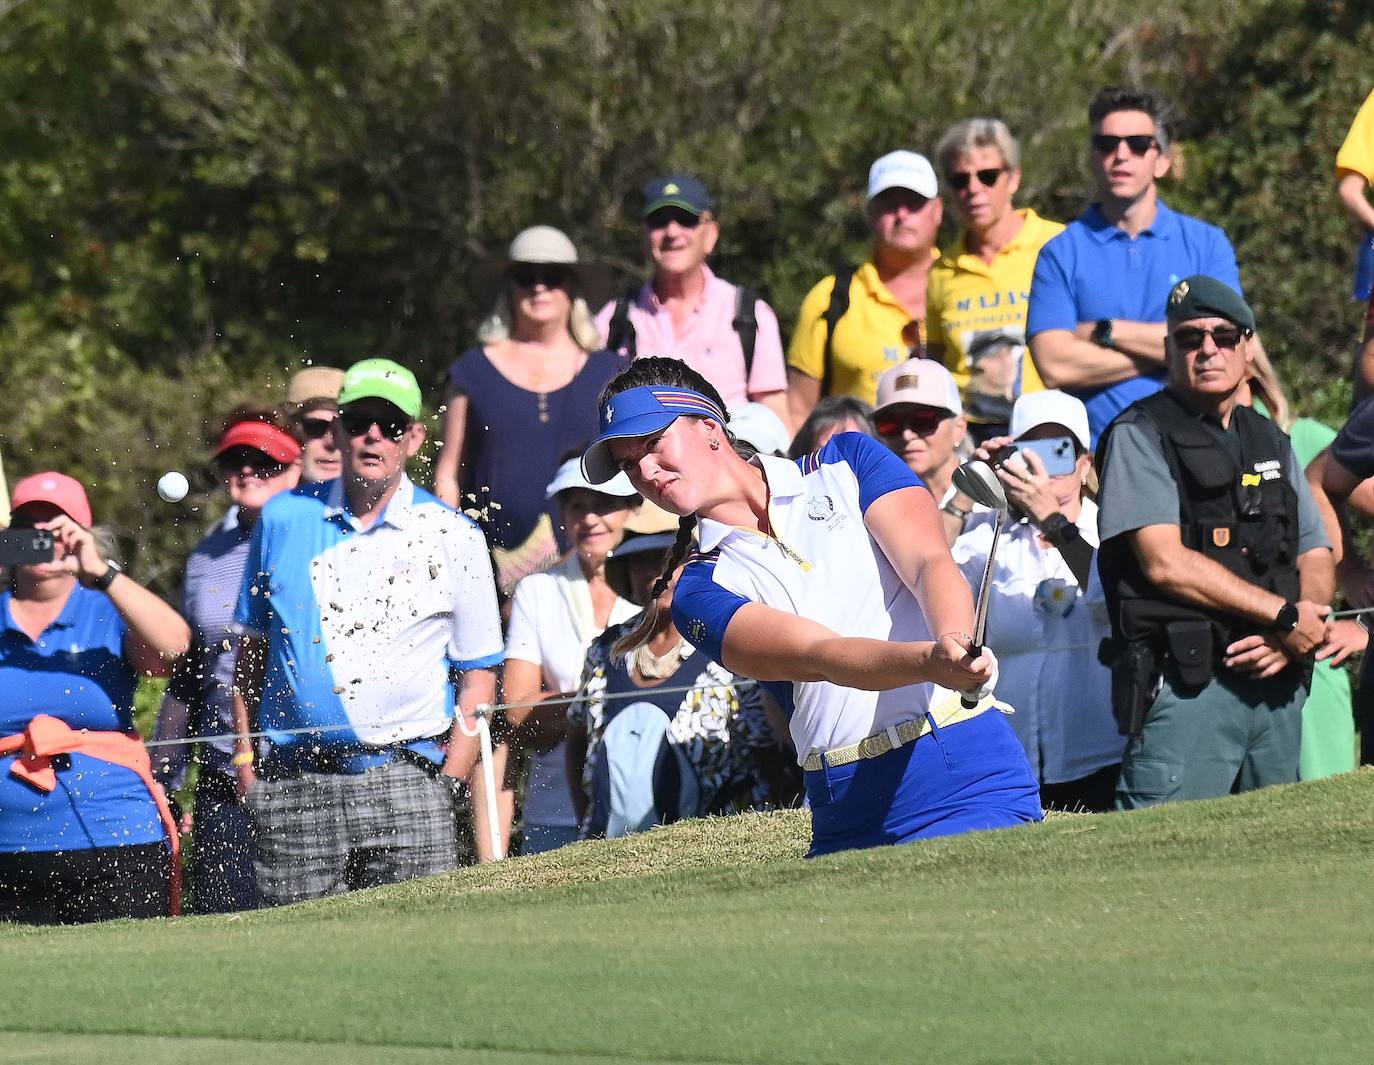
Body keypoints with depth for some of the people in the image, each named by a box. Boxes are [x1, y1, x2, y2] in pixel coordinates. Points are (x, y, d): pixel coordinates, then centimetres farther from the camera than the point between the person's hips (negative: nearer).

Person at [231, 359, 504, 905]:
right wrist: (244, 756, 10)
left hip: (404, 783, -1)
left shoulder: (454, 538, 5)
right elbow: (251, 645, 18)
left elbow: (478, 675, 8)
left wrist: (448, 785, -1)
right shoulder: (283, 519, 10)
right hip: (293, 788, 1)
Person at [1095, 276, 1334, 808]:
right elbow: (1166, 562, -11)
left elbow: (1317, 559, 17)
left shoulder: (1270, 441, 20)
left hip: (1277, 682, 6)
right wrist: (1286, 616, -10)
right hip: (1187, 684, -6)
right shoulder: (1139, 435, 0)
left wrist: (1295, 634, -5)